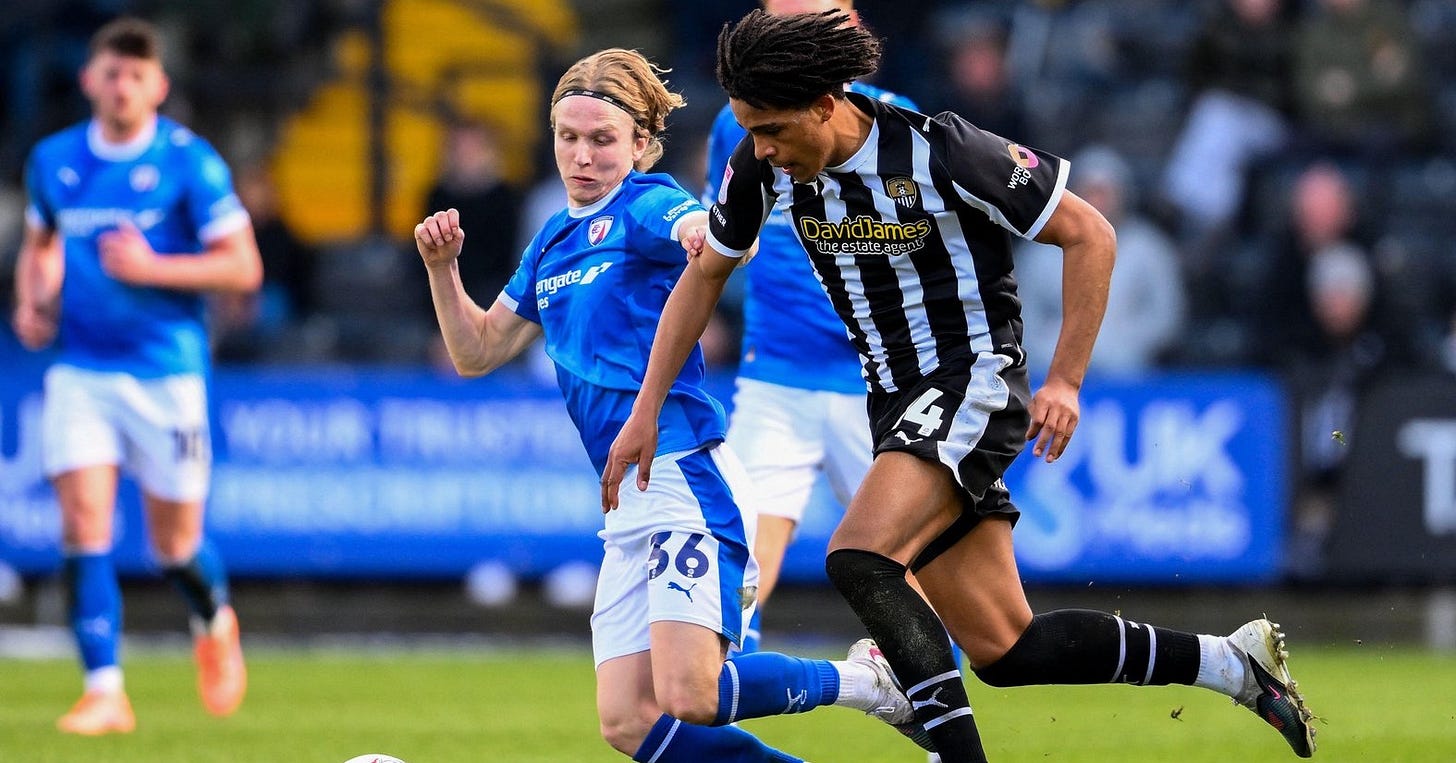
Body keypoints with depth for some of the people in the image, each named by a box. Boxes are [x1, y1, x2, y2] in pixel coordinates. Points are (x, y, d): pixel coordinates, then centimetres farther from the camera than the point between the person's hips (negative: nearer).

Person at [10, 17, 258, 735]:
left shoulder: (189, 161, -7)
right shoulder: (53, 159, 6)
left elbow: (243, 267, -7)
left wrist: (152, 268, -19)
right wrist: (31, 302, 3)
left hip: (166, 372, -3)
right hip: (80, 370, 3)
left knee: (175, 542, 6)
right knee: (83, 520, -14)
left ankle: (214, 621, 41)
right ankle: (105, 691, -10)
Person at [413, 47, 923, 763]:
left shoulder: (646, 207, -5)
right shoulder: (553, 241, 19)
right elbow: (477, 351, 26)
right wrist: (443, 268, 9)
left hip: (685, 478, -8)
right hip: (627, 505, 8)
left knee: (689, 698, -21)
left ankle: (860, 679, 4)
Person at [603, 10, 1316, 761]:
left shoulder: (939, 150, -21)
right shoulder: (766, 165, -4)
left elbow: (1089, 234, -12)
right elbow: (706, 272, 13)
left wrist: (1065, 381, -15)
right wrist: (646, 411, 10)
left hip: (974, 382, -7)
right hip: (896, 401, 7)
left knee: (858, 559, -29)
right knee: (1003, 651, 4)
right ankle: (1231, 660, 18)